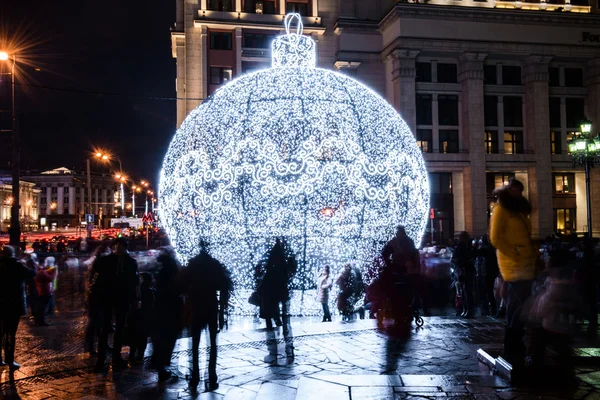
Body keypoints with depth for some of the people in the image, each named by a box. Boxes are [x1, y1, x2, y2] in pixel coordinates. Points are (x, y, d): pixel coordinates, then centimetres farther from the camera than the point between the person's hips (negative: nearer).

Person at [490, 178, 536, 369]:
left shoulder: (519, 210, 22)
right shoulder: (501, 209, -3)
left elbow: (526, 238, 20)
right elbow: (495, 238, -12)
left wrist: (533, 257, 6)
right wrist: (515, 255, -15)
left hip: (525, 266, 8)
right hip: (513, 266, -8)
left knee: (518, 306, 12)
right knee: (519, 305, -12)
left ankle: (515, 346, 20)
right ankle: (512, 351, -4)